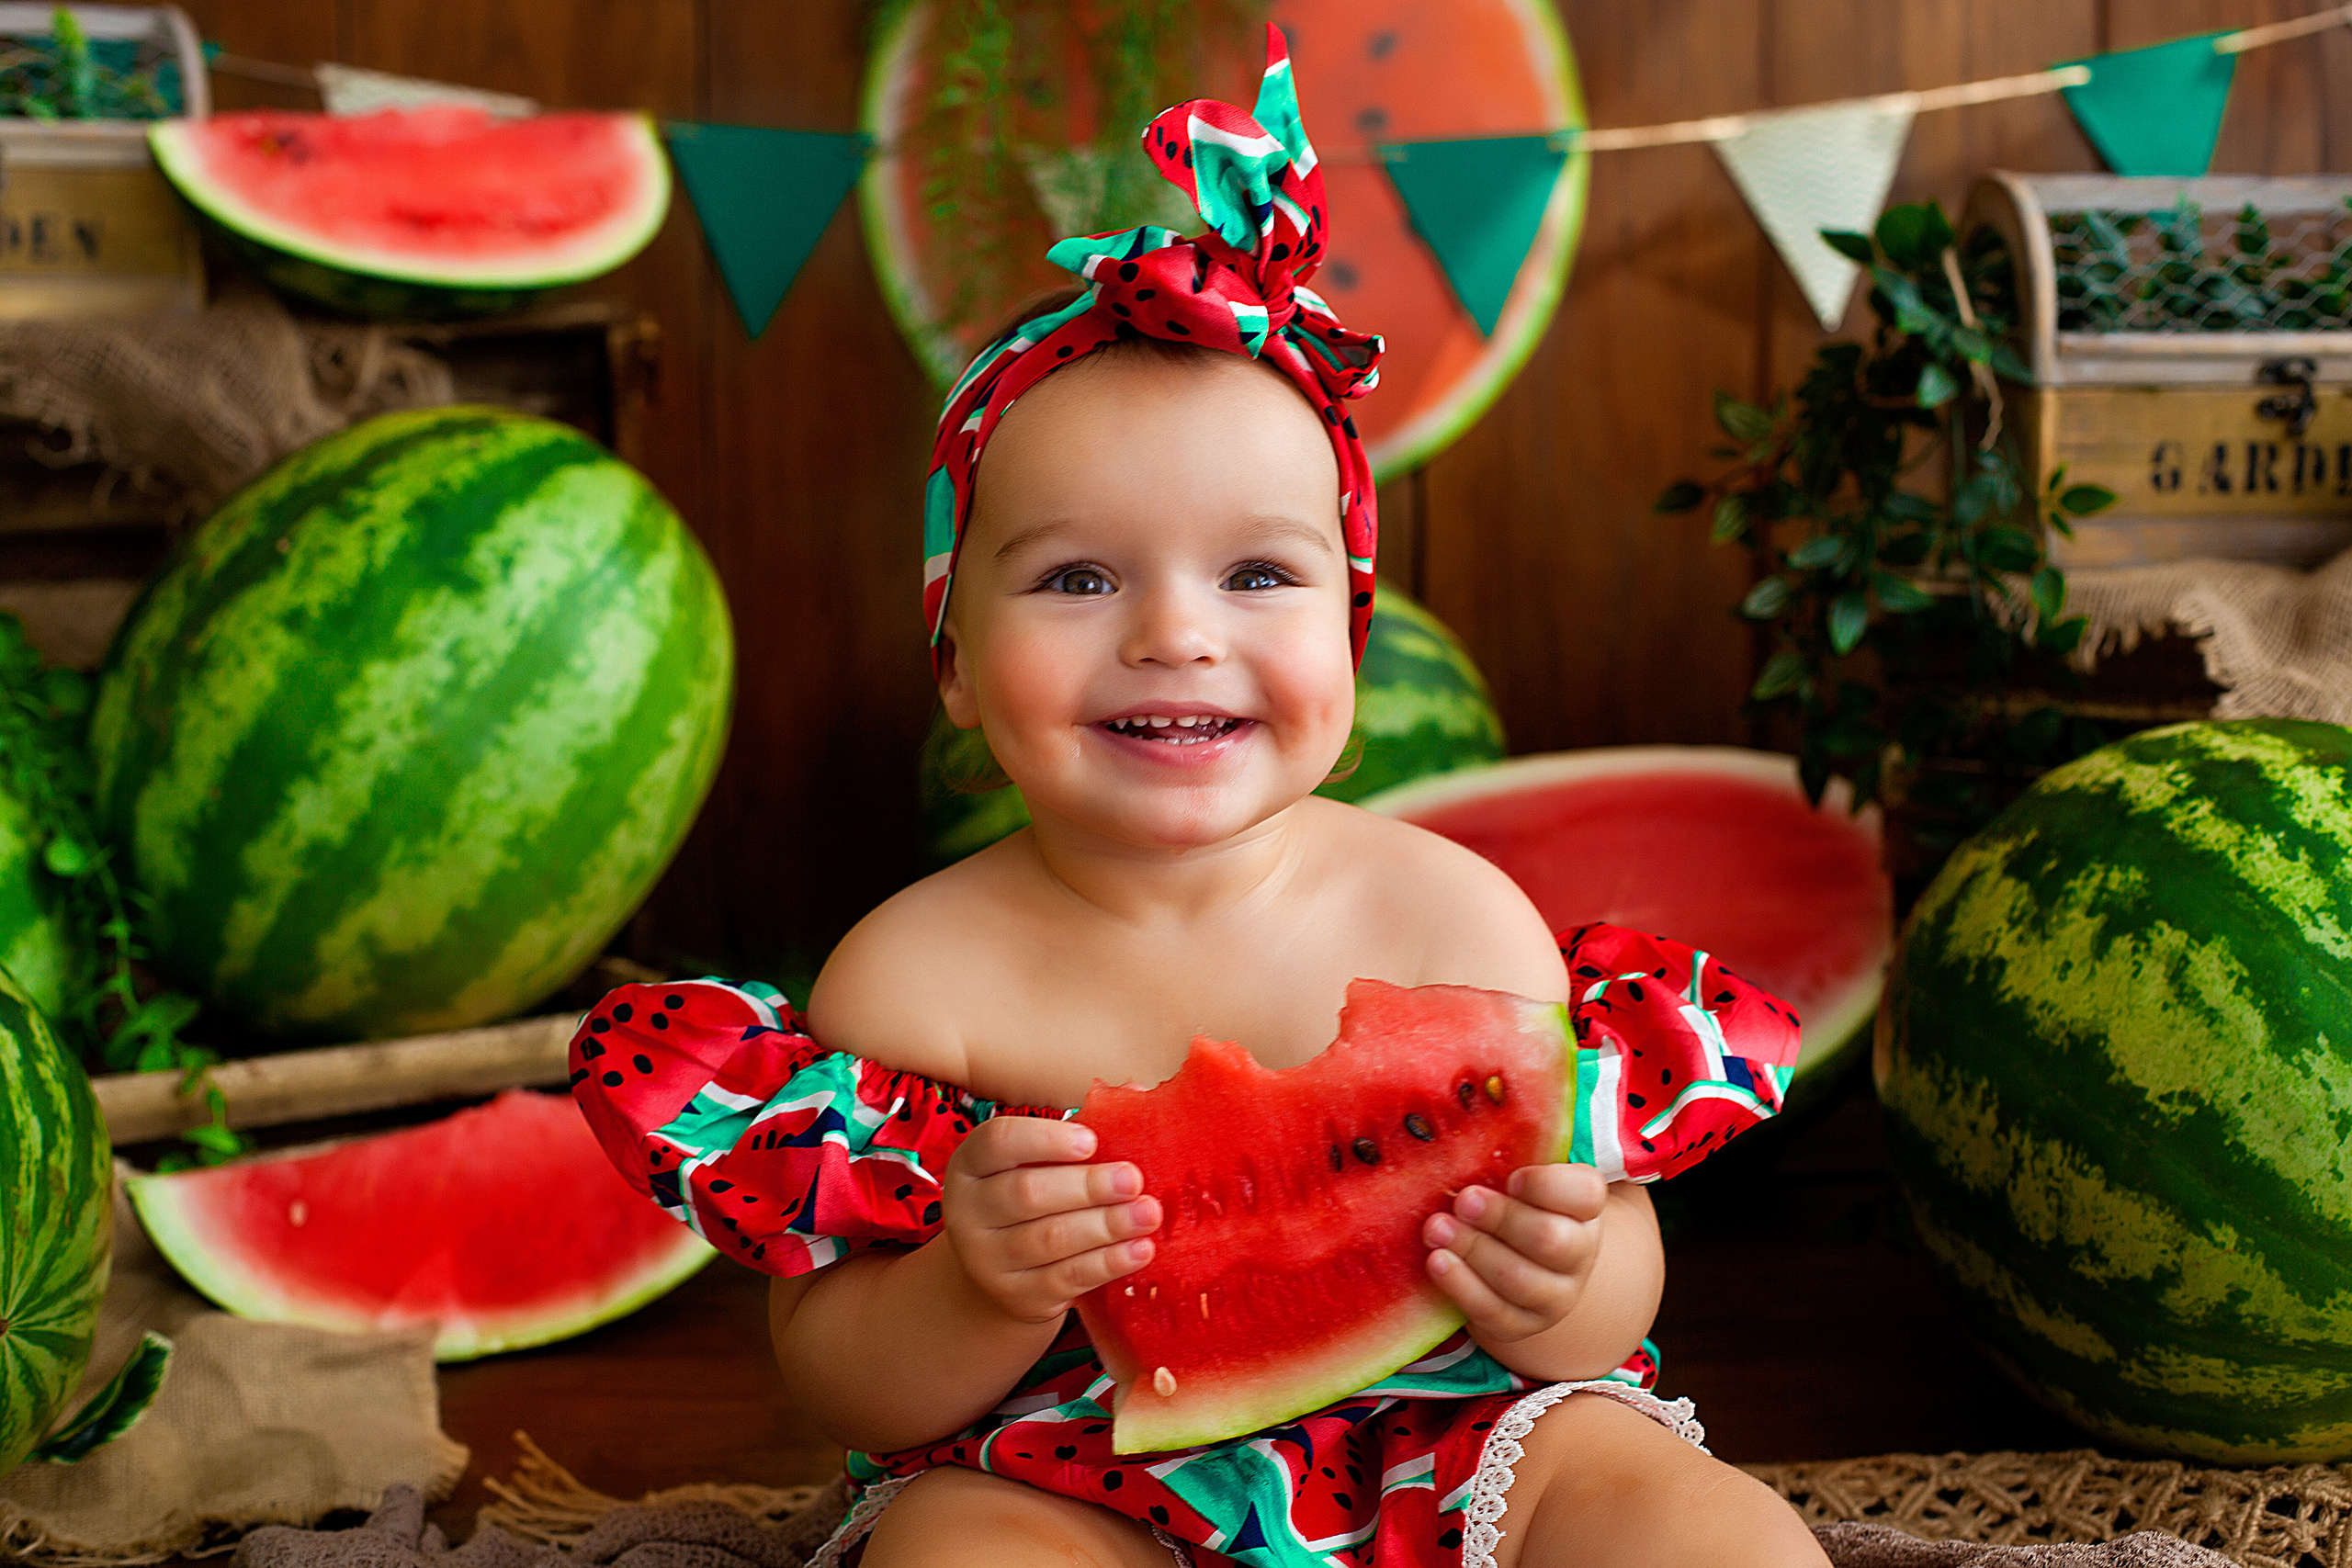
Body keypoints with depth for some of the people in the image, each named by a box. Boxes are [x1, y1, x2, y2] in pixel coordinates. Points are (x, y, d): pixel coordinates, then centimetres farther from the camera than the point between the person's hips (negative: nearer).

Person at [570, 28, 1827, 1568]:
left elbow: (1613, 1294, 1)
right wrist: (977, 1299, -25)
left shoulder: (1455, 917, -7)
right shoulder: (917, 974, -9)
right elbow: (842, 1386, -3)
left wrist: (1561, 1289, -23)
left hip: (1437, 1433, 2)